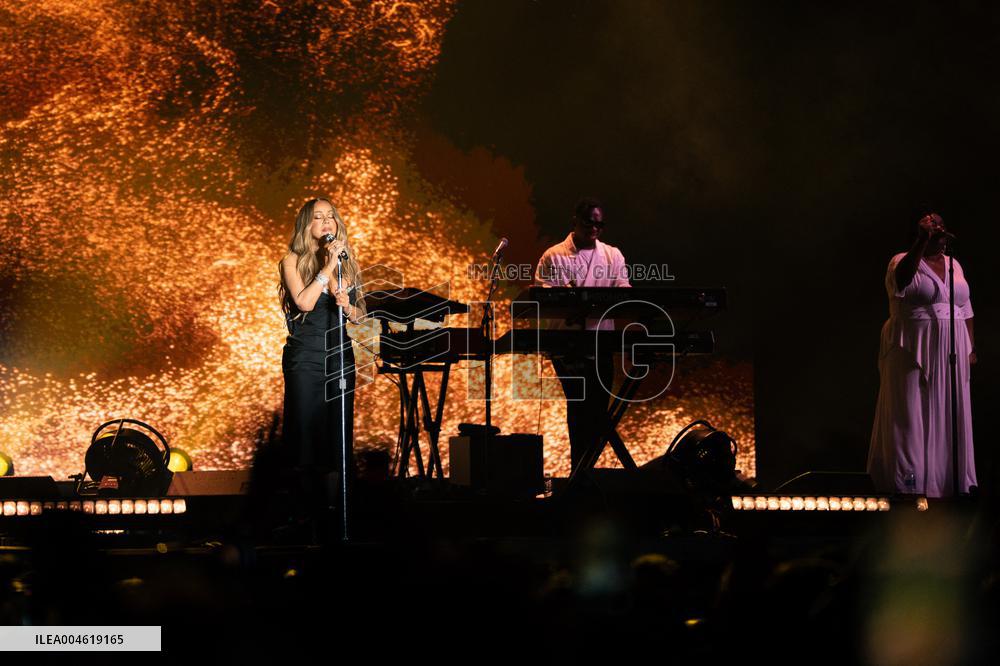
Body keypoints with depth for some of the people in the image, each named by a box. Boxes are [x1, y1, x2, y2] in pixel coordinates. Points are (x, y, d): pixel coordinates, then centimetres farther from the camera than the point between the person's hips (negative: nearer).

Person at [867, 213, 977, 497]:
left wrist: (971, 348, 13)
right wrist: (922, 240, -36)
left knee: (947, 416, 6)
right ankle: (908, 482, -1)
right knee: (911, 414, -4)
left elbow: (965, 310, 18)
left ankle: (947, 479, 11)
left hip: (950, 356, 6)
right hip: (914, 354, -6)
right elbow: (902, 276, -30)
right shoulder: (904, 261, -5)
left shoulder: (954, 265, 15)